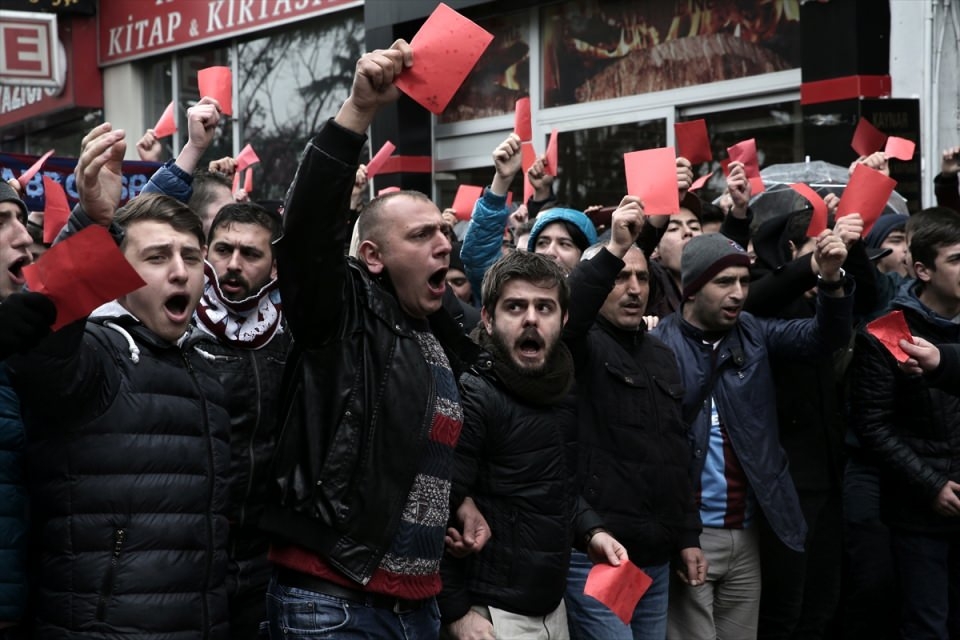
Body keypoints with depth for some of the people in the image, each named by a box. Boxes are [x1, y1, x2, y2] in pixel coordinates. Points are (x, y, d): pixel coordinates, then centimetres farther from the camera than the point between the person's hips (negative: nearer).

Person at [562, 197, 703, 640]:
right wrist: (613, 251, -38)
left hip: (655, 557, 7)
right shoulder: (580, 345, -4)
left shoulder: (661, 355, 17)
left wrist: (687, 536, 16)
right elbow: (566, 312, -30)